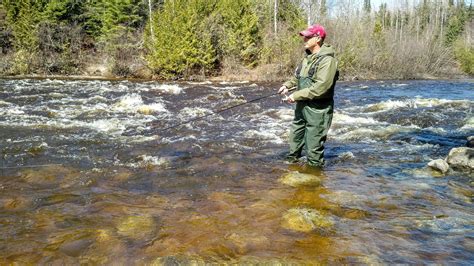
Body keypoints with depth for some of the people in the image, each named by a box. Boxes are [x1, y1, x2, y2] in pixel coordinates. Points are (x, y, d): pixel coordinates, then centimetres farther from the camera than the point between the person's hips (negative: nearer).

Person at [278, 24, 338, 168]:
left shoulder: (327, 60, -19)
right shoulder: (308, 57, 10)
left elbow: (321, 87, -27)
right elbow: (298, 75, 23)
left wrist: (296, 96, -24)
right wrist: (287, 85, 5)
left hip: (317, 110, -9)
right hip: (302, 106, 9)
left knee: (314, 145, 0)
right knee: (295, 135, 22)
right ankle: (292, 160, 40)